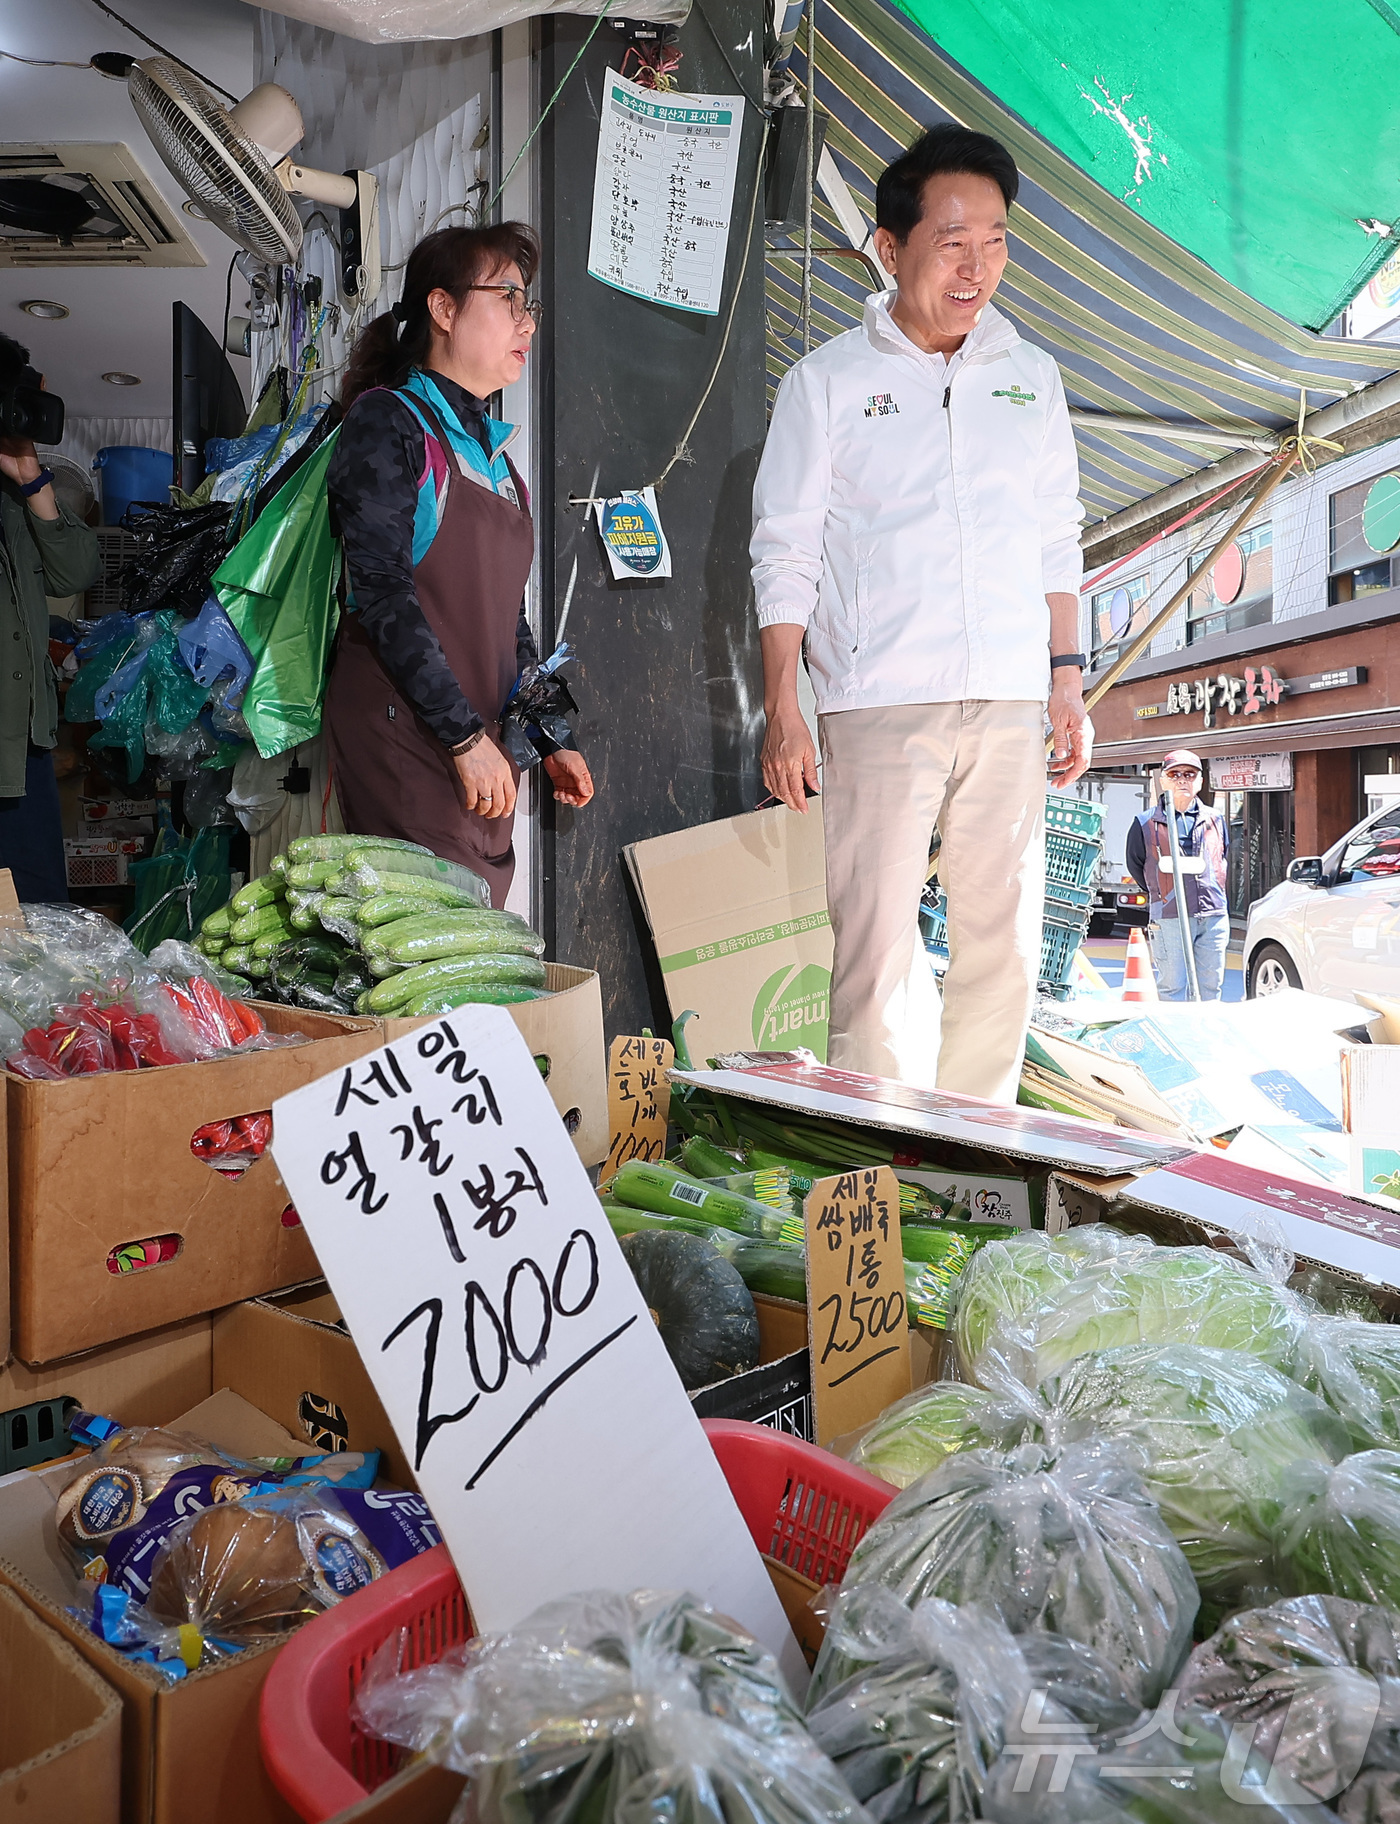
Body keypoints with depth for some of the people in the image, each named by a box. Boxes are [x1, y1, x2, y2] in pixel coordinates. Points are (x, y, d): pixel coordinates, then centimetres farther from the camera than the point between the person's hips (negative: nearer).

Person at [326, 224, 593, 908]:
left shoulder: (490, 447, 21)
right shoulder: (388, 421, -2)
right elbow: (383, 593, -13)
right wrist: (465, 736, -18)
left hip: (483, 743, 7)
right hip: (404, 728, -7)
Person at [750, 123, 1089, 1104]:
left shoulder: (1032, 376, 15)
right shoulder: (828, 381, 4)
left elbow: (1057, 541, 18)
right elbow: (785, 553, 1)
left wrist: (1067, 679, 10)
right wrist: (783, 711, -6)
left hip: (1011, 702, 4)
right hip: (880, 702, -3)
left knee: (1005, 937, 6)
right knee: (877, 941, -5)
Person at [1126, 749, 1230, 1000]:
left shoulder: (1215, 820, 11)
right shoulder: (1146, 823, 0)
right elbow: (1134, 864, 13)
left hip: (1214, 916, 4)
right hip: (1169, 919, -3)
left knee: (1210, 987, 8)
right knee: (1172, 988, -2)